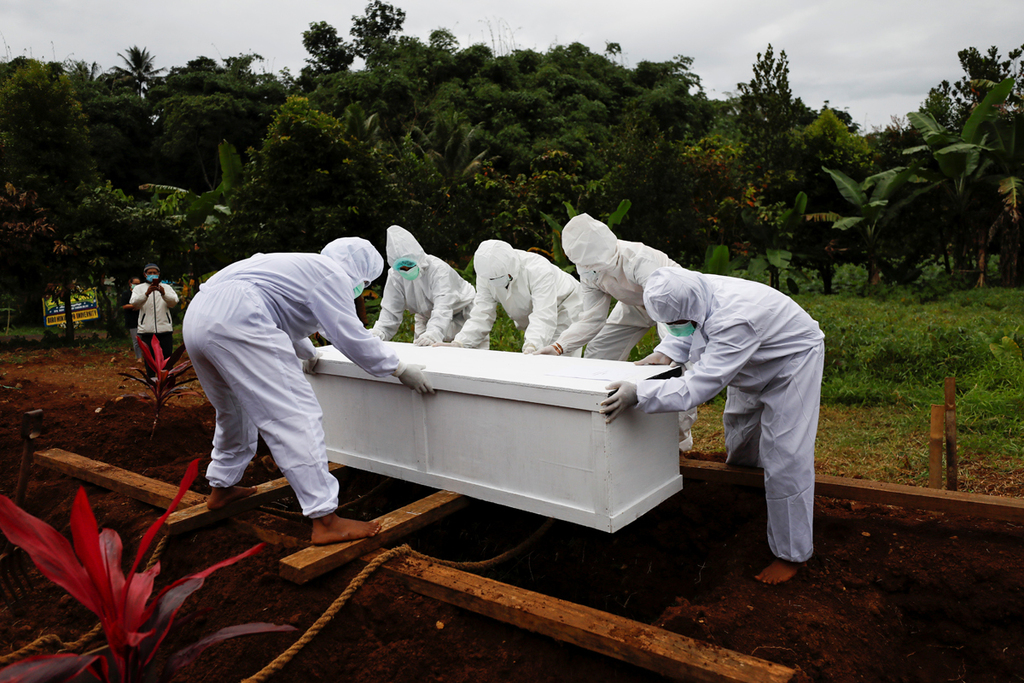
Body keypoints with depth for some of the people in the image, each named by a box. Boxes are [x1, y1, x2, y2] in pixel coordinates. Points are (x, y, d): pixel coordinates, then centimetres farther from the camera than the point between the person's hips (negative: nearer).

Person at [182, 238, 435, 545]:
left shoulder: (302, 266, 32)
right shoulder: (333, 274, 3)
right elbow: (351, 336, -3)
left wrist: (309, 354, 67)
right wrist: (400, 369, 6)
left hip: (197, 319, 11)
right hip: (235, 323, -11)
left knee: (235, 410, 28)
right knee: (295, 417, -11)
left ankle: (221, 488, 45)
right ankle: (325, 520, -12)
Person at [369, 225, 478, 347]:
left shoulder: (438, 269, -31)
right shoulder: (395, 276, -15)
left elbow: (442, 308, -44)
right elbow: (390, 310, -16)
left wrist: (433, 333, -62)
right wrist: (379, 331, -37)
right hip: (427, 317, 5)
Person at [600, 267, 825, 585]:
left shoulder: (734, 321, -45)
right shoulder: (696, 292, -20)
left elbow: (699, 385, -46)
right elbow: (688, 332, 1)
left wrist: (638, 394, -50)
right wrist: (665, 353, -17)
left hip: (792, 359, -8)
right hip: (756, 365, 9)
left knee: (785, 457, -10)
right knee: (739, 420, 29)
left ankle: (792, 554, 3)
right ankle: (741, 470, 62)